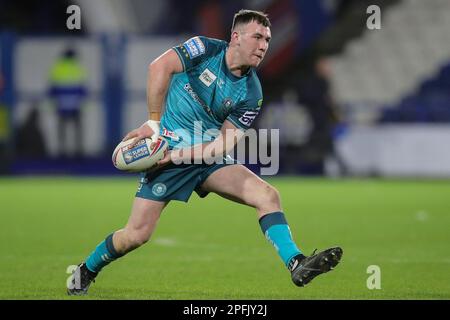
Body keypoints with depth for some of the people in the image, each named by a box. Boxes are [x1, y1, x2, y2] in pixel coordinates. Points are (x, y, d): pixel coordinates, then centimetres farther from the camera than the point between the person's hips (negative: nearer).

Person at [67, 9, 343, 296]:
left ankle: (297, 264, -20)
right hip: (165, 146, -4)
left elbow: (225, 143, -8)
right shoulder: (206, 50, -10)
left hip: (207, 156, 4)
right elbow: (160, 67, -21)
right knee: (137, 235, -8)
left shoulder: (251, 94, -3)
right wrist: (154, 123, -22)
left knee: (268, 195, -16)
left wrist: (177, 155, -19)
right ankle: (86, 271, 17)